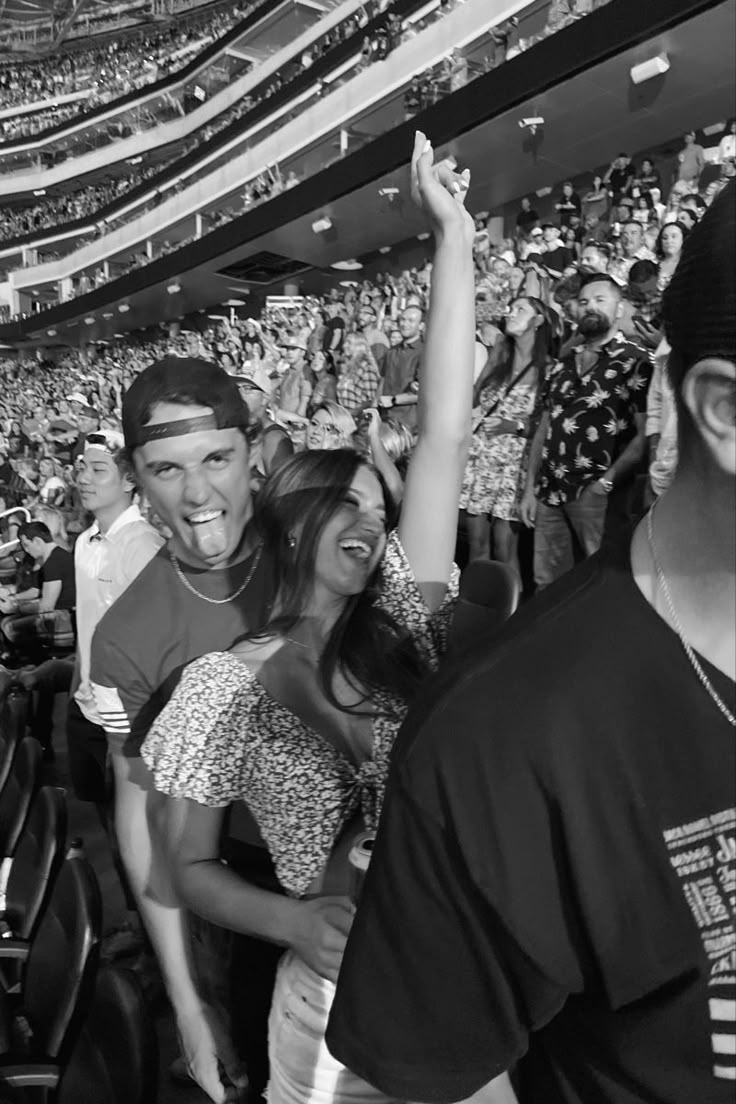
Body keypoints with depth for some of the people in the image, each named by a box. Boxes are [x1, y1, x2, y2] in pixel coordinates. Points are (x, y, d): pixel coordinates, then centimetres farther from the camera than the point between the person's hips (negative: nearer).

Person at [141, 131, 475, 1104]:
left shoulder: (398, 624, -5)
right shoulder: (222, 685, -9)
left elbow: (444, 435, -12)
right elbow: (190, 867, 0)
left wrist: (453, 235, -13)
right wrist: (297, 919, -19)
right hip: (341, 1001, -2)